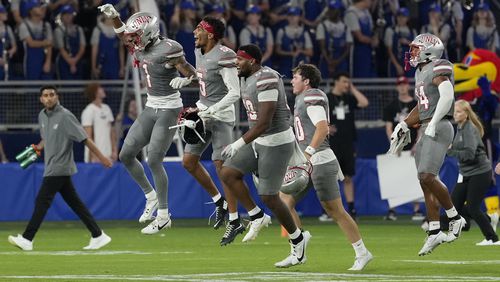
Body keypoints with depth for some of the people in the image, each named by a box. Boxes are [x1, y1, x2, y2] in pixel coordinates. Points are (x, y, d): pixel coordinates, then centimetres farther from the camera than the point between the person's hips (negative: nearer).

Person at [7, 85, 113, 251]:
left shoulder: (65, 116, -14)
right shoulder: (42, 116, 11)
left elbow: (84, 138, -15)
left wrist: (101, 157, -17)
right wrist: (39, 147, 11)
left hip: (60, 167, -8)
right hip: (52, 167, 8)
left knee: (42, 201, -9)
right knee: (74, 202, 8)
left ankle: (27, 239, -7)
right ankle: (98, 236, 11)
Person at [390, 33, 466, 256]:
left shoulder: (439, 69, -9)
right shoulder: (421, 73, 19)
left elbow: (447, 96, -23)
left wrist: (433, 123, -27)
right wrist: (404, 125, 25)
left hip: (439, 129, -10)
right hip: (426, 131, 10)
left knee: (427, 177, -19)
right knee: (426, 182, 7)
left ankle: (455, 218, -5)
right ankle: (434, 233, 10)